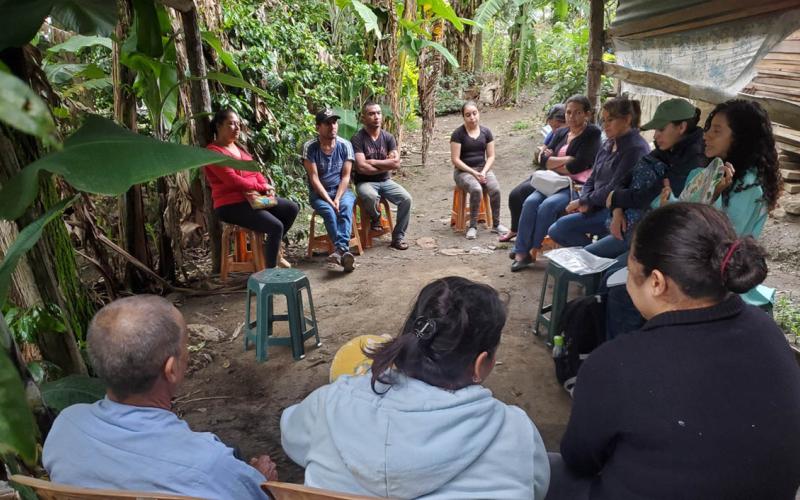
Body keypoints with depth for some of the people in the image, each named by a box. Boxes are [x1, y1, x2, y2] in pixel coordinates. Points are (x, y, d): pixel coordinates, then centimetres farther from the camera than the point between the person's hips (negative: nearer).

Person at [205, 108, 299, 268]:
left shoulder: (238, 147, 16)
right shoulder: (213, 152, -13)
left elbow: (254, 171, 16)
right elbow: (233, 181, -21)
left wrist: (266, 186, -5)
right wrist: (262, 187, -13)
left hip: (255, 196, 10)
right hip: (231, 205, -9)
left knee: (292, 208, 6)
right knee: (276, 226, -25)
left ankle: (274, 250, 18)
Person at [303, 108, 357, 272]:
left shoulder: (345, 145, -2)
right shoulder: (310, 147, -9)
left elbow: (346, 176, -5)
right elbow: (314, 178, -12)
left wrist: (337, 198, -19)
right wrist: (329, 200, -22)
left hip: (341, 190, 1)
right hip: (319, 193, -1)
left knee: (346, 207, -32)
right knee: (328, 211, -32)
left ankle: (340, 249, -45)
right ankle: (344, 251, -38)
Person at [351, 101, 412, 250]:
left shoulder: (388, 137, 5)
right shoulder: (357, 139, -8)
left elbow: (396, 163, -6)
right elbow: (361, 167, -18)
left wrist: (373, 162, -12)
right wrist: (386, 166, -9)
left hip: (385, 181, 4)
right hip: (365, 182, -4)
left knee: (406, 199, -20)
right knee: (371, 197, -37)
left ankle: (398, 237, -4)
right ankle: (376, 218, -1)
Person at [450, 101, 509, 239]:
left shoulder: (486, 132, 7)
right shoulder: (458, 133, -5)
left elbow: (491, 156, 7)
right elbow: (455, 159, -9)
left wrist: (484, 172, -11)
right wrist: (474, 173, -16)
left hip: (483, 169, 3)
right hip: (463, 171, -3)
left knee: (495, 189, -26)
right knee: (476, 189, -34)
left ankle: (496, 224, -9)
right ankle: (473, 226, -21)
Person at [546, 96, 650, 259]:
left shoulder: (636, 148, -15)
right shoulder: (609, 144, 12)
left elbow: (614, 189, -19)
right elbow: (592, 179, 13)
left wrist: (582, 201, -11)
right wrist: (585, 202, -6)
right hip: (598, 206, 9)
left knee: (562, 226, -22)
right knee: (554, 230, -3)